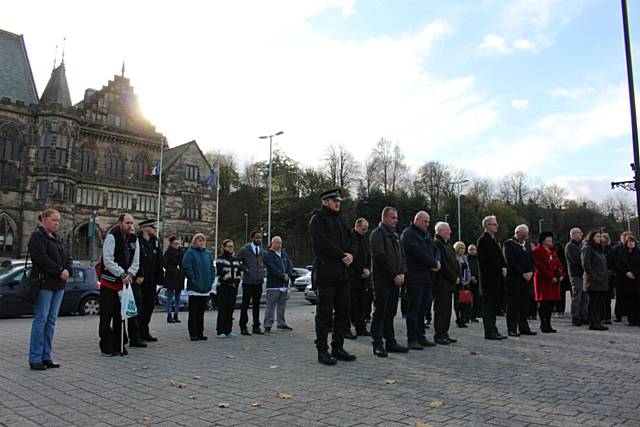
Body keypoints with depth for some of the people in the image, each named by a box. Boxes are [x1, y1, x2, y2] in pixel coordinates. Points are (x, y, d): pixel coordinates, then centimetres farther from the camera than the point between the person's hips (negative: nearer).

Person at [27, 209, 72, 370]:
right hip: (44, 283, -7)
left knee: (51, 320, 8)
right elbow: (42, 258, -17)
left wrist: (67, 270, -5)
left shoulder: (58, 239, 19)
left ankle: (46, 356, 14)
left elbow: (68, 258, 15)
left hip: (58, 284, 8)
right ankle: (35, 359, 1)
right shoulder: (37, 236, -5)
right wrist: (59, 271, -16)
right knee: (41, 320, -5)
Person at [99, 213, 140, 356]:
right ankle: (106, 346, 10)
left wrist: (129, 274, -12)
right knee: (107, 315, 0)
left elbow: (136, 261, 5)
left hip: (124, 282, 6)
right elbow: (108, 261, -19)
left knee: (120, 315, 11)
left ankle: (118, 344, 20)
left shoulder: (134, 239, 5)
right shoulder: (111, 237, -12)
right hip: (109, 282, -6)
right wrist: (123, 275, -21)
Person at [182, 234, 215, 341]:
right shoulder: (190, 252, -4)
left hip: (206, 288, 6)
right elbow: (186, 267, -13)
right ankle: (193, 334, 5)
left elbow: (212, 268, 17)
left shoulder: (208, 254, 14)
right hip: (194, 288, -5)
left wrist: (211, 281, 7)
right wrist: (193, 280, -15)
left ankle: (200, 333, 18)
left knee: (201, 312, 11)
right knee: (193, 312, -1)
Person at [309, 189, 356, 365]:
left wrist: (349, 255, -3)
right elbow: (322, 243, -16)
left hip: (342, 273, 8)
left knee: (343, 311, 9)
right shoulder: (317, 219, -5)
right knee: (324, 313, -3)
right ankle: (322, 351, 4)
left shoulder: (339, 219, 21)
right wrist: (342, 256, -13)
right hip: (325, 273, -8)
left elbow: (348, 241, 18)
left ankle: (338, 348, 18)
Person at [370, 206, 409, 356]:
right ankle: (378, 344, 1)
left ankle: (390, 342, 18)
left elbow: (402, 256, 18)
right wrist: (394, 275, -14)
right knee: (380, 312, -4)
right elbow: (380, 258, -16)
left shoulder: (395, 235, 19)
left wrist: (402, 273, 2)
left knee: (391, 313, 12)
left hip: (395, 280, 8)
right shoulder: (377, 234, -8)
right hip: (382, 280, -8)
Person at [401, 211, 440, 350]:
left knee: (423, 308, 11)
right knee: (414, 309, -5)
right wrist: (434, 264, -10)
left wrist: (437, 261, -8)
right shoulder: (408, 234, -9)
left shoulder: (427, 235, 20)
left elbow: (435, 250, 14)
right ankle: (412, 339, -1)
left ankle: (420, 336, 18)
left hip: (427, 277, 9)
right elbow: (419, 253, -18)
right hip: (414, 278, -8)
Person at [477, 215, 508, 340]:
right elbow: (489, 258, -17)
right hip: (489, 278, -9)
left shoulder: (494, 240, 20)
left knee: (494, 305, 12)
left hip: (497, 278, 9)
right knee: (489, 306, -4)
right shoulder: (483, 240, -10)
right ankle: (490, 332, 0)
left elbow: (499, 257, 17)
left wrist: (504, 267, 0)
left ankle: (492, 331, 18)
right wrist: (500, 269, -13)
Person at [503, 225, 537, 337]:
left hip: (526, 278, 6)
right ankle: (512, 329, 2)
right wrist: (522, 274, -14)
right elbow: (510, 262, -13)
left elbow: (532, 260, 15)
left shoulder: (527, 243, 17)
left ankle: (523, 327, 14)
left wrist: (531, 272, -2)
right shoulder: (508, 244, -5)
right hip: (513, 279, -6)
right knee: (513, 304, -2)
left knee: (525, 304, 7)